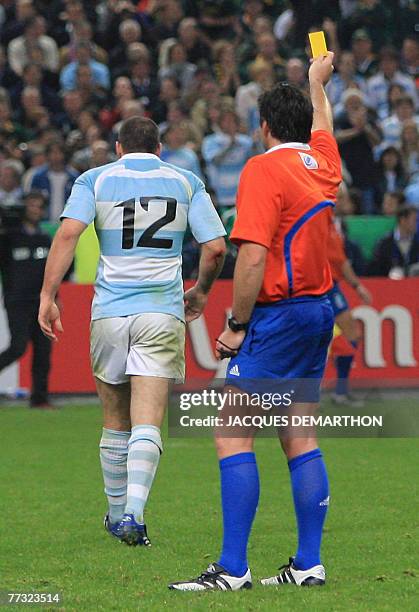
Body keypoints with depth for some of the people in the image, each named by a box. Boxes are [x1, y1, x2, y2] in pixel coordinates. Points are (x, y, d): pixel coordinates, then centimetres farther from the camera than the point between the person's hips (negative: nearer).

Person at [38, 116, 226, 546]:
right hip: (162, 312, -1)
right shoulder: (186, 182, 8)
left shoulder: (95, 180, 6)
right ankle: (134, 512, -24)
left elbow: (68, 232, -10)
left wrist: (48, 295, -11)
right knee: (147, 423, -7)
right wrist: (200, 292, 21)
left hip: (109, 312, 1)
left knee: (115, 423, 15)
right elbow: (215, 247, 4)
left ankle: (117, 514, 25)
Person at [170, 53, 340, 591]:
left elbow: (253, 255, -20)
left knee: (232, 435, -10)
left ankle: (233, 568, -15)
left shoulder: (263, 169, -12)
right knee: (299, 437, 11)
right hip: (319, 311, 9)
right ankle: (309, 563, 10)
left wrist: (237, 324, -13)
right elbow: (322, 127, 36)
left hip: (278, 317, -9)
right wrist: (318, 82, 53)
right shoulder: (323, 162, 10)